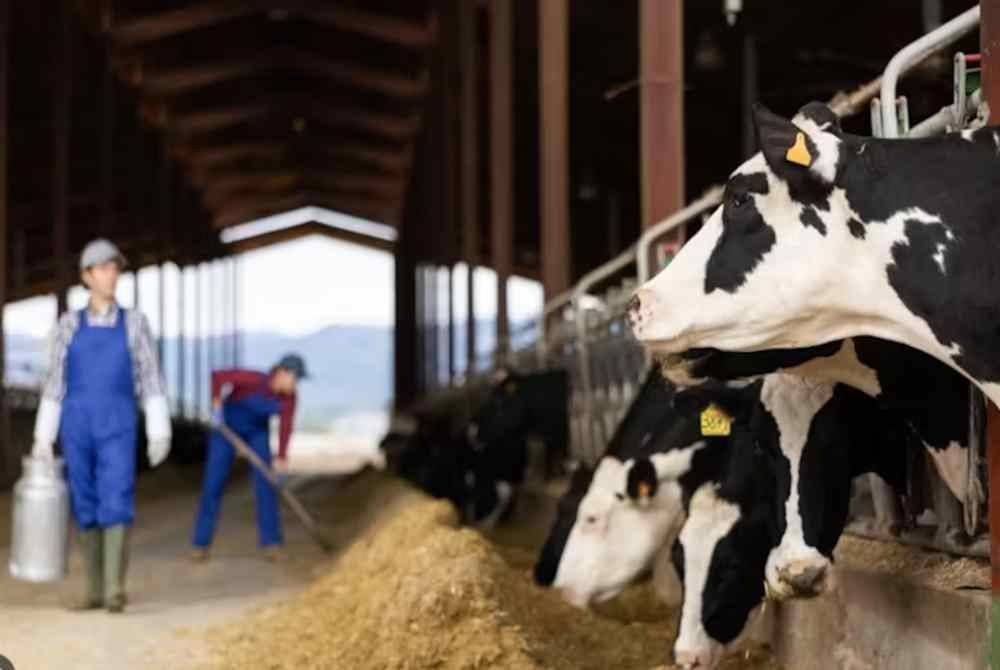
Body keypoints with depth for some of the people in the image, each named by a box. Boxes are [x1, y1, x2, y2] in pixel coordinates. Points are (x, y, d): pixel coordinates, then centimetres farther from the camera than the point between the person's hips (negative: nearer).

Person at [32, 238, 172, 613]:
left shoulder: (135, 322, 6)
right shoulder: (69, 324, 8)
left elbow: (151, 380, 4)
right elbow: (55, 383, 9)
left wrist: (159, 434, -3)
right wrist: (43, 439, 4)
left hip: (118, 428, -2)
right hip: (77, 427, 2)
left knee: (116, 504, -17)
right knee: (86, 509, 4)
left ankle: (114, 590, -18)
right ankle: (95, 591, 14)